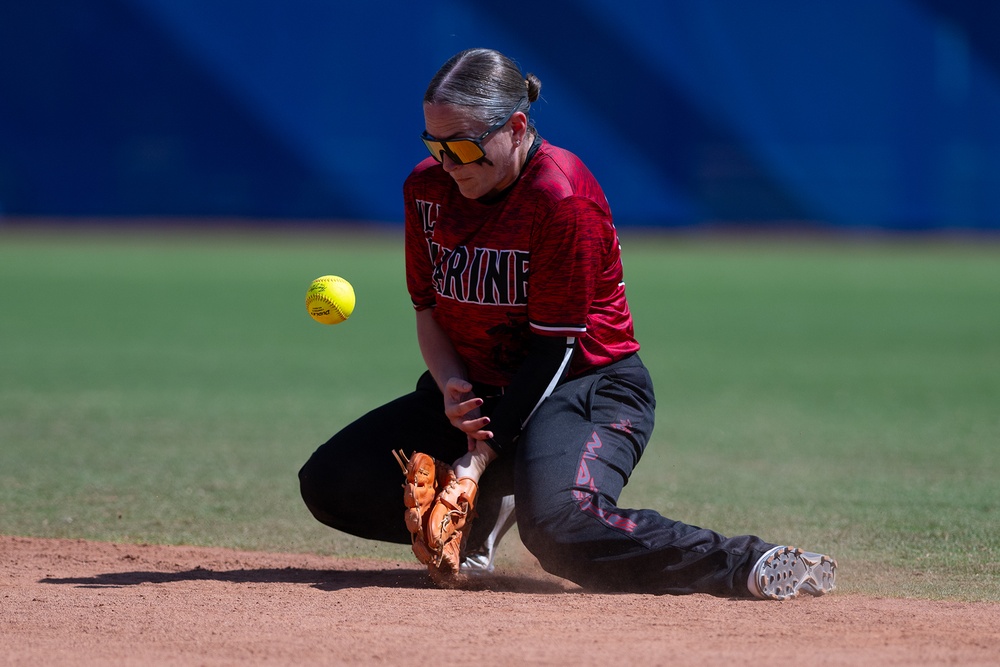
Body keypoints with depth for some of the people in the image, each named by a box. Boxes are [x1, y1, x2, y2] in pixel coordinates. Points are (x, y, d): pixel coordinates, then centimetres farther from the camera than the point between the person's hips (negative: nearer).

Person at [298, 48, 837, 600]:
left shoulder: (564, 198, -22)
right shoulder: (427, 187, -1)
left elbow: (553, 348, -21)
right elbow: (429, 310, 7)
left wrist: (481, 457, -24)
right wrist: (452, 388, -15)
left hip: (587, 385, -8)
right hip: (479, 388, 8)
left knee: (560, 526, -37)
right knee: (328, 483, -4)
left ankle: (746, 565, -30)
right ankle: (482, 513, 13)